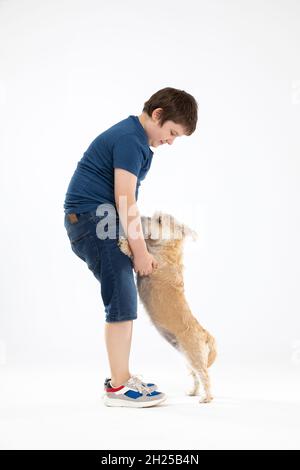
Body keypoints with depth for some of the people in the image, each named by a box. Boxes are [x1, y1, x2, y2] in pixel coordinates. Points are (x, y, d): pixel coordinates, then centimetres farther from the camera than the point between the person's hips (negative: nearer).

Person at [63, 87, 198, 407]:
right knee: (122, 302, -11)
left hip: (99, 219, 10)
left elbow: (127, 200, 18)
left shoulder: (134, 137, 18)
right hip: (90, 216, -10)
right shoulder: (130, 139, -15)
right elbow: (124, 201, -19)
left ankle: (121, 377, 18)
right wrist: (140, 251, -14)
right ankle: (118, 388, -5)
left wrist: (138, 245, 13)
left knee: (123, 301, 11)